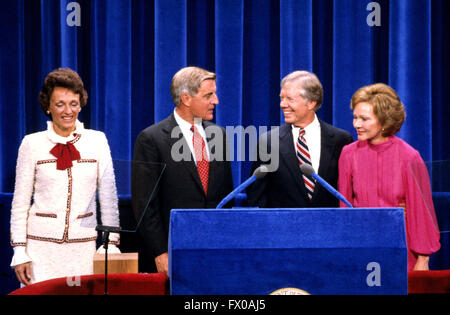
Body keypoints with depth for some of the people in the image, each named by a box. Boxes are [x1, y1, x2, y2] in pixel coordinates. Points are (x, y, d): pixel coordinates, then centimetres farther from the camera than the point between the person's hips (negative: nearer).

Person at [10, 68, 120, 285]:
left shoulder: (97, 141, 5)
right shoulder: (32, 143, 2)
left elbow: (109, 198, 8)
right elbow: (20, 202, 5)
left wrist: (112, 244, 2)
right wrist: (19, 252, -1)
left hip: (84, 244, 1)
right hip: (42, 244, -1)